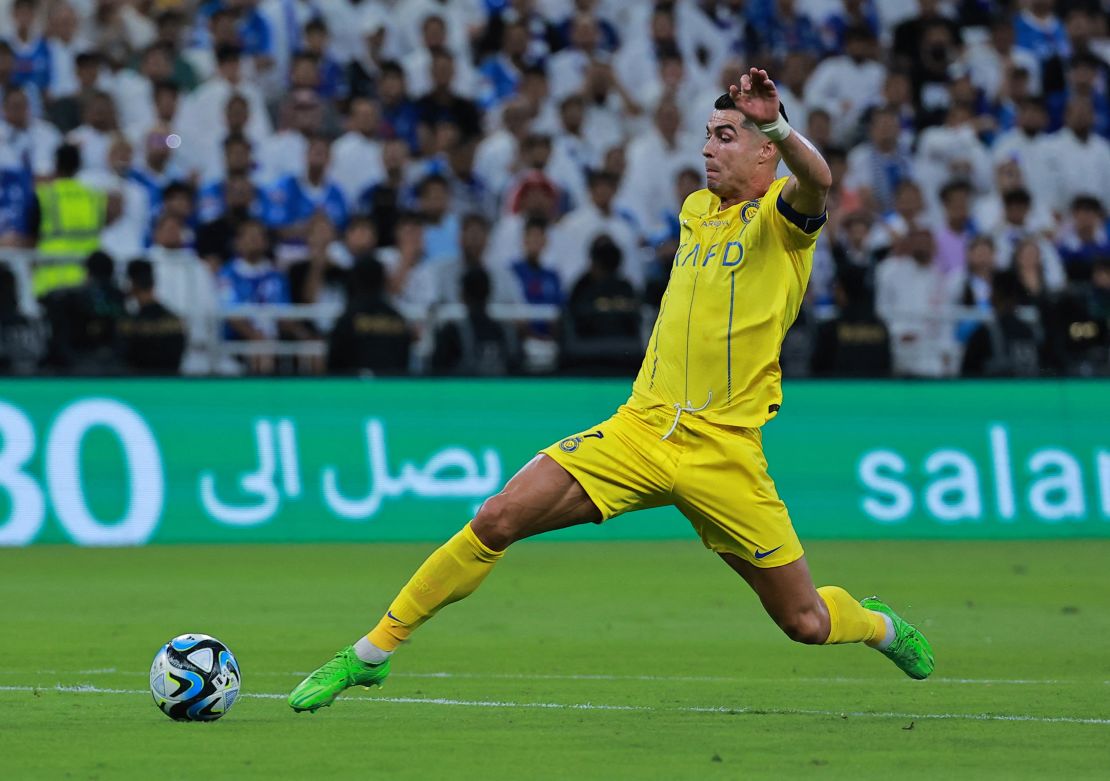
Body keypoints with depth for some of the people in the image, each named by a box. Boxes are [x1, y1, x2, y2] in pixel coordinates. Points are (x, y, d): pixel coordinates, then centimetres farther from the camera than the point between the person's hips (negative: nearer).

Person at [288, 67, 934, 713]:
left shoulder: (779, 213, -5)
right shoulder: (696, 209, 16)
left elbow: (816, 182, -30)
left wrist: (776, 124, -49)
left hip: (724, 453, -5)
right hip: (641, 428, 5)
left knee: (806, 623, 1)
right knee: (499, 519, -13)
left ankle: (879, 624, 38)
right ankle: (372, 653, -5)